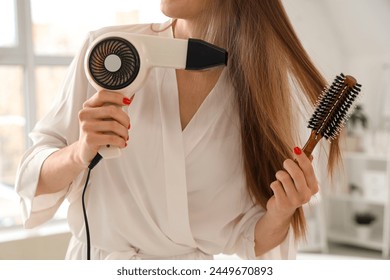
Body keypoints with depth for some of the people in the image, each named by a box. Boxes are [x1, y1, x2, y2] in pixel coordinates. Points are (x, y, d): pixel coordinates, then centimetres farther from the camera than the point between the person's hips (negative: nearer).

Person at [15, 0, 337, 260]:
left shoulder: (266, 93, -9)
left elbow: (251, 243, -4)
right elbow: (34, 179, -5)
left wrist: (280, 215, -24)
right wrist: (80, 154, -24)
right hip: (96, 259, 0)